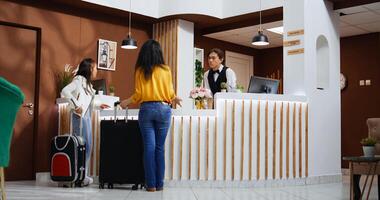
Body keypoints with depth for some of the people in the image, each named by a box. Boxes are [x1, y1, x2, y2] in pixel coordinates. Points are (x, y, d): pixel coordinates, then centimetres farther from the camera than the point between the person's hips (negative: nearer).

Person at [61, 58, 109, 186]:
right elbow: (65, 91, -20)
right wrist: (76, 106, -19)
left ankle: (83, 175, 15)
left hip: (87, 116, 9)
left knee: (87, 146, 9)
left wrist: (98, 106, 22)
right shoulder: (79, 80, -6)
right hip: (80, 116, -9)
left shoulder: (87, 83, 20)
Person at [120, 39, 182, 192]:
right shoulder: (165, 70, 2)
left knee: (149, 146, 1)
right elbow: (170, 93, 2)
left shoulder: (140, 71, 2)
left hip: (146, 109, 0)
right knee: (160, 147, 5)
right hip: (163, 109, 0)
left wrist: (127, 102, 17)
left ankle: (151, 184, 2)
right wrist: (174, 99, 25)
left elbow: (138, 94, -1)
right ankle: (159, 184, 8)